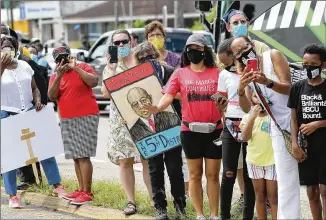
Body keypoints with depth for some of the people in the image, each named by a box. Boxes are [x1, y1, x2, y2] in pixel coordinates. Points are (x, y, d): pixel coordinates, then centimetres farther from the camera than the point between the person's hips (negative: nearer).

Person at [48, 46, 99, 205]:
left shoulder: (83, 67, 0)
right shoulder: (55, 77, 10)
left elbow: (94, 82, -16)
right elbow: (52, 97, -4)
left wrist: (76, 68, -16)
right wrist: (58, 76, -13)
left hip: (86, 117, -6)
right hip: (67, 120, 6)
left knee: (83, 155, -10)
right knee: (76, 156, 8)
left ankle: (87, 192, -9)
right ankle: (81, 190, 14)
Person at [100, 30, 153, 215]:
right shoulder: (110, 67, 9)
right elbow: (106, 93, -3)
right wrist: (111, 70, -12)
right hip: (121, 120, 2)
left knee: (148, 159, -6)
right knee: (125, 161, 2)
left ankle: (154, 199, 0)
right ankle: (131, 201, 9)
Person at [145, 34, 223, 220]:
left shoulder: (217, 73, 0)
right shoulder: (180, 73, 2)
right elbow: (168, 96, -9)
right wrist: (158, 108, -29)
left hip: (214, 130, -1)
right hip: (190, 130, 1)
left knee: (213, 175, 6)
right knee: (195, 175, 10)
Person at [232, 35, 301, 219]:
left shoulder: (273, 56, -2)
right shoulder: (247, 73, 12)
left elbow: (288, 88, -11)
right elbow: (247, 108, 4)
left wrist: (268, 82, -30)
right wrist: (240, 91, -16)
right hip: (279, 126, 4)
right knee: (286, 181, 4)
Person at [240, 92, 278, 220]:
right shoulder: (247, 117, 6)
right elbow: (245, 137, -9)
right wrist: (253, 117, -17)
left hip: (272, 160, -2)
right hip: (254, 161, 2)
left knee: (273, 195, -2)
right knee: (260, 195, 10)